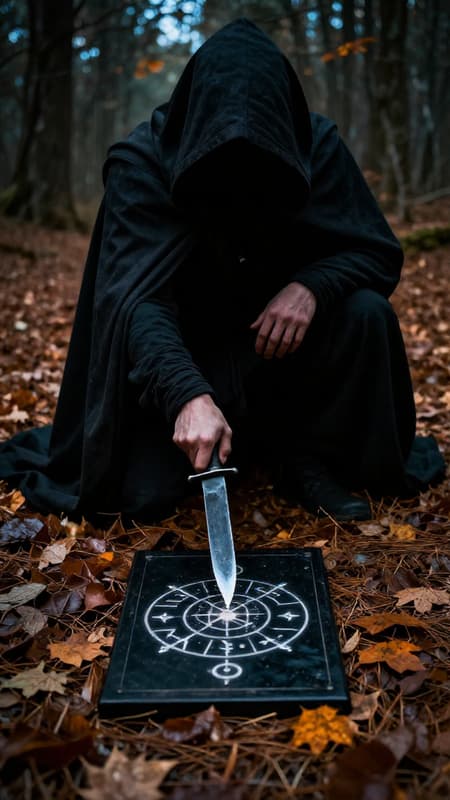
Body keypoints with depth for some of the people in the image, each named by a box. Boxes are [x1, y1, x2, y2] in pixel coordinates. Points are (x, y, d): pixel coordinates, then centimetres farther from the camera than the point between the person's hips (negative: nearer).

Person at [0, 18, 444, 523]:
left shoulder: (316, 144, -14)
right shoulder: (143, 159, -21)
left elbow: (379, 252, -11)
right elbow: (136, 298, -32)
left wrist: (312, 285, -33)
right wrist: (188, 394, -50)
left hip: (281, 341, 2)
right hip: (184, 350, -1)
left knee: (366, 312, -27)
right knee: (145, 495, -17)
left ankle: (309, 456, -6)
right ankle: (244, 436, 13)